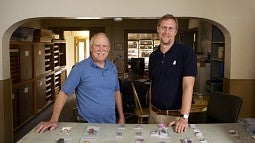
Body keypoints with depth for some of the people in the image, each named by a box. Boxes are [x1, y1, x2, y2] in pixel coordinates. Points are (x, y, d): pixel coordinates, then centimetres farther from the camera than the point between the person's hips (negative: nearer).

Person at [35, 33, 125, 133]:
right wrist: (54, 120, -22)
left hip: (111, 123, 5)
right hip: (88, 125, -5)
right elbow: (64, 92, -13)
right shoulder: (80, 68, -13)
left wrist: (121, 117, 11)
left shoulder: (113, 68, 5)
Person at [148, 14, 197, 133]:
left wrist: (184, 117, -26)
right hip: (154, 114, 5)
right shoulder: (153, 56, 8)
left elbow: (188, 85, -18)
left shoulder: (186, 52, -10)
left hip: (175, 116, -5)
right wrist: (151, 110, 7)